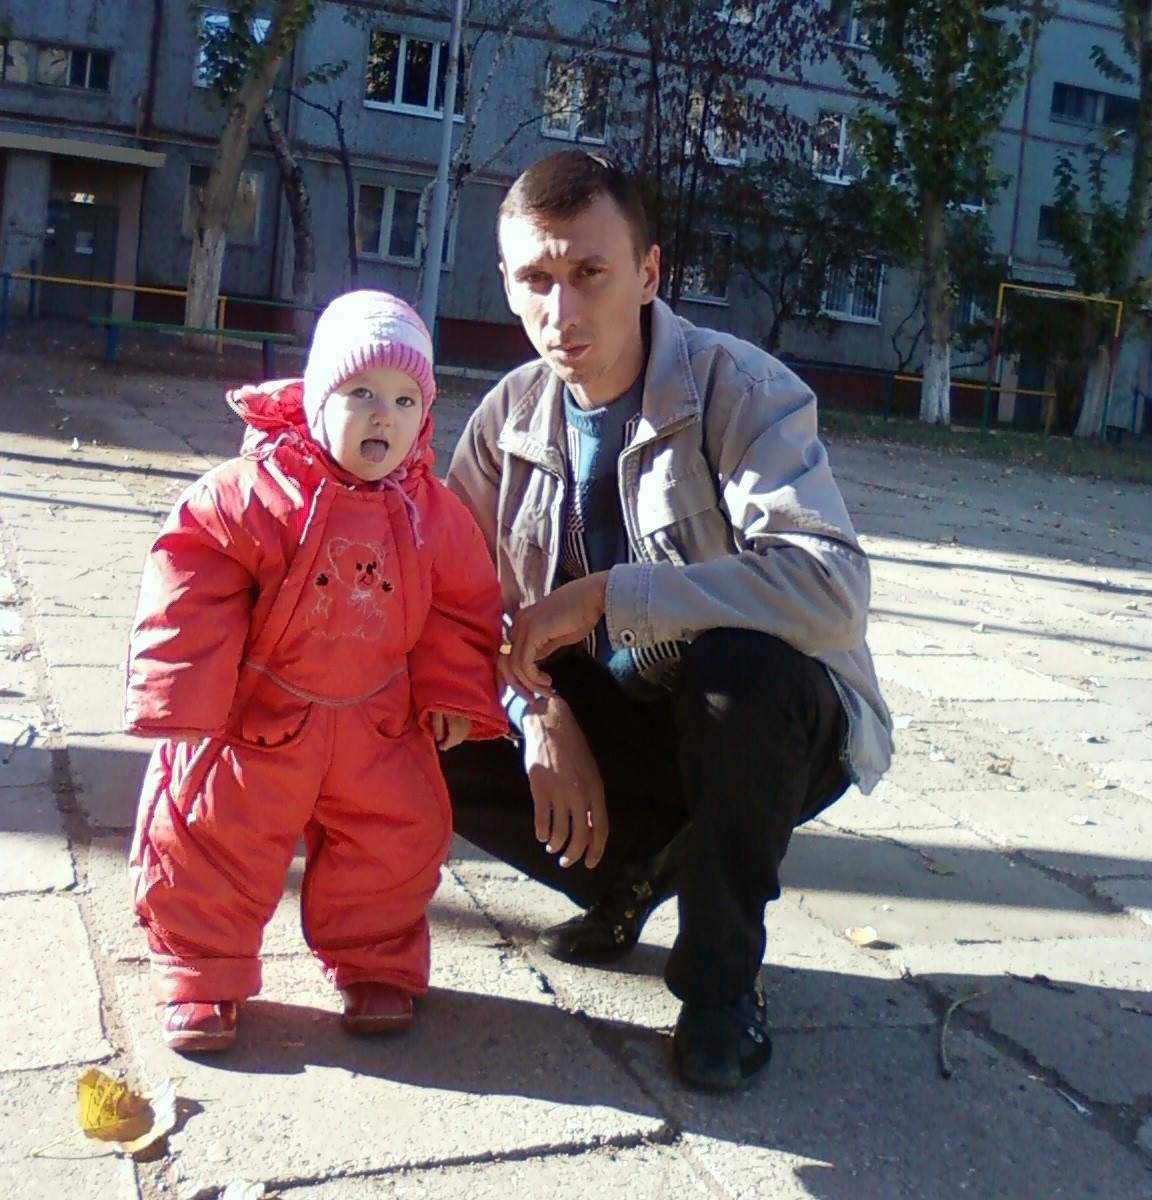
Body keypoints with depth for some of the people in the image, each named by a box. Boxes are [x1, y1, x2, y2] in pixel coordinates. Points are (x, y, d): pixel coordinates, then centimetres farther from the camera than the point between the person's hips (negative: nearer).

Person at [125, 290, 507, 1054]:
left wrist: (456, 697, 0)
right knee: (213, 840, 4)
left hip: (378, 726, 3)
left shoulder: (434, 515, -5)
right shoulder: (254, 492, -18)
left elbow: (462, 609, 5)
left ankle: (376, 966, 31)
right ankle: (201, 977, 25)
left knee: (403, 838, 9)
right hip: (254, 715, -3)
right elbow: (192, 592, -17)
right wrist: (184, 697, -19)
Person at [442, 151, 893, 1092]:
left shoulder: (741, 389, -21)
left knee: (738, 663, -38)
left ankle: (723, 972, -13)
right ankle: (629, 876, 12)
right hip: (613, 724, 5)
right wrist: (539, 713, -23)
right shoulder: (511, 415, -4)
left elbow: (832, 584, -35)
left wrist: (606, 594, -34)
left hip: (776, 725, -4)